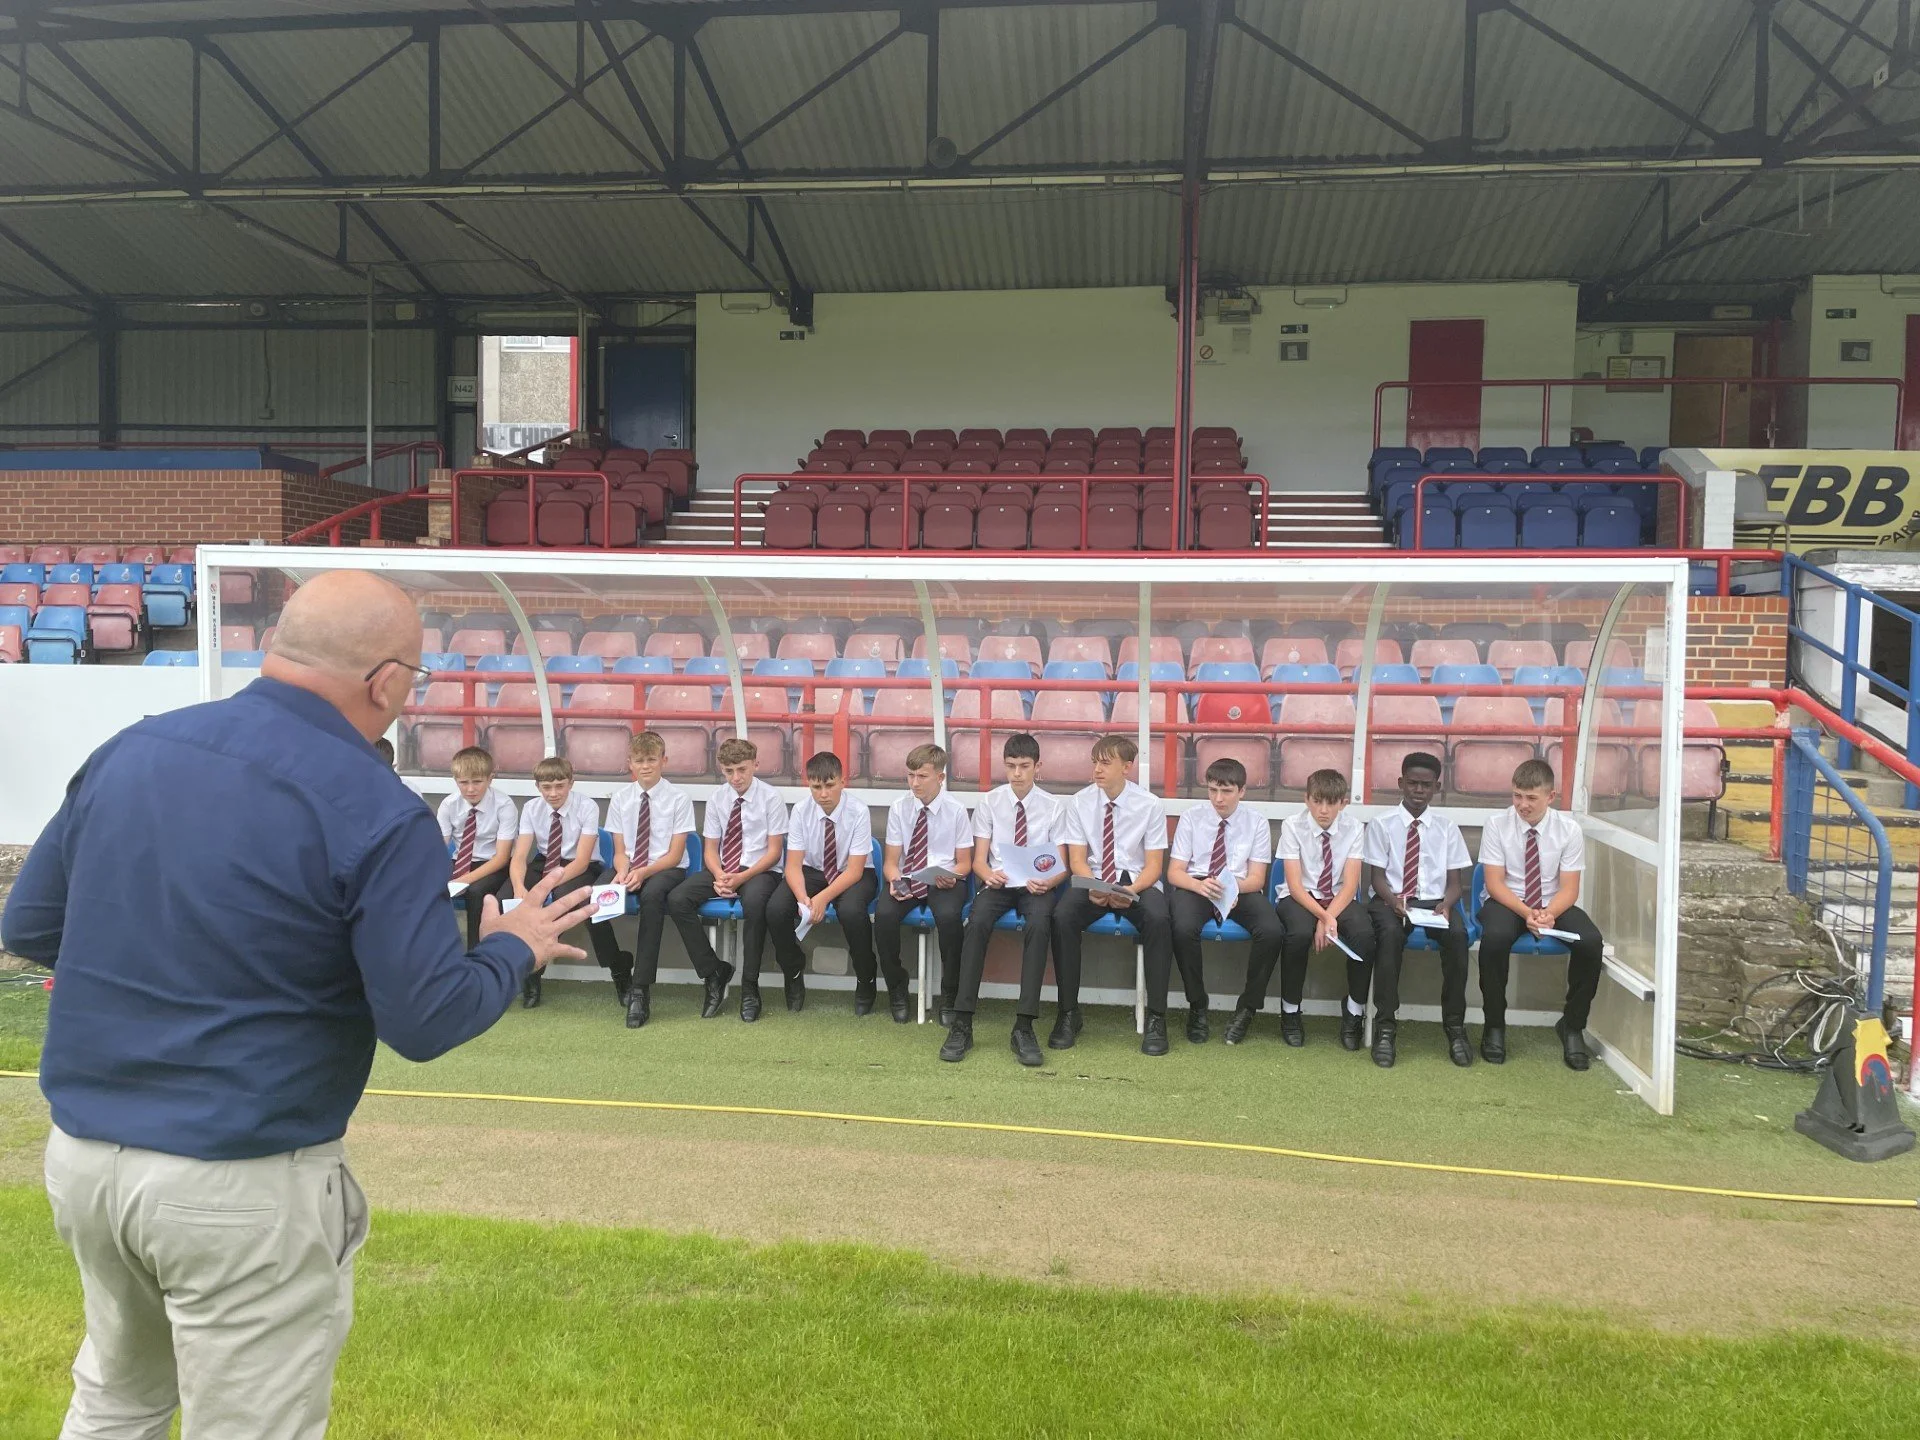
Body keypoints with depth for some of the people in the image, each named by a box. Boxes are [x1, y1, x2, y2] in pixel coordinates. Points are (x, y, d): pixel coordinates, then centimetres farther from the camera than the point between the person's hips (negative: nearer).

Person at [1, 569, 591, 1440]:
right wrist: (515, 949, 2)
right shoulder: (377, 814, -17)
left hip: (81, 1151, 7)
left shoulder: (128, 750, 1)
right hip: (240, 1187, -6)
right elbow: (426, 1022, -16)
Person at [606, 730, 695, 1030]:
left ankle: (641, 991, -36)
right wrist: (623, 871, -17)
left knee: (652, 894, -39)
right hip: (630, 868, 3)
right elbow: (620, 850, 6)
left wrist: (643, 873, -23)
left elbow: (674, 855, -6)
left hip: (666, 869, -3)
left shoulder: (678, 798, -3)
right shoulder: (620, 798, 7)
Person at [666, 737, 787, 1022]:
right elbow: (711, 848, 8)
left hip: (759, 870, -4)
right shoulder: (717, 799, 6)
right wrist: (719, 876, -14)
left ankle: (749, 987, -22)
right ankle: (714, 973, -7)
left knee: (754, 902, -39)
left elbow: (774, 851, -6)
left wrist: (742, 877, -19)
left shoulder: (771, 798, -5)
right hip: (722, 869, 4)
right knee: (677, 900, -21)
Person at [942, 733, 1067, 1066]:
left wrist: (1048, 882, -22)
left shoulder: (1052, 806, 4)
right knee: (977, 922, -33)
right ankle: (962, 1024, -29)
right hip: (997, 882, 1)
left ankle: (1024, 1028, -32)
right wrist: (989, 874, -21)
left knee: (1039, 925, -35)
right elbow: (979, 859, 4)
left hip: (1037, 885, 0)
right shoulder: (989, 801, 5)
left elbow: (1061, 865, 2)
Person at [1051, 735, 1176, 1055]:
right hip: (1093, 881, 1)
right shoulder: (1080, 803, 1)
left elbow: (1153, 866, -3)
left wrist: (1131, 891, -24)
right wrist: (1093, 888, -21)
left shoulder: (1149, 806, -3)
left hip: (1137, 883, -1)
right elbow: (1077, 860, 0)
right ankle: (1068, 1013, -15)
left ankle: (1156, 1018, -20)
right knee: (1062, 917, -29)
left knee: (1159, 920, -33)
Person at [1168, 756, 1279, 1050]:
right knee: (1183, 929, -35)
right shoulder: (1192, 816, 3)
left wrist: (1232, 887, -26)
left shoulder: (1256, 823, 4)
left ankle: (1247, 1009, -8)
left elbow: (1256, 878, -1)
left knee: (1271, 932, -30)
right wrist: (1199, 885, -24)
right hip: (1195, 886, -1)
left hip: (1241, 891, 1)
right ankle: (1198, 1007, -10)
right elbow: (1175, 872, 0)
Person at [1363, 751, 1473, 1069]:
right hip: (1390, 900, -2)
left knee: (1457, 934, -31)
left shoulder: (1447, 828, 10)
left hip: (1435, 902, 2)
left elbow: (1455, 882, 7)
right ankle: (1386, 1027, -28)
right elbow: (1377, 876, 0)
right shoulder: (1382, 824, 4)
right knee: (1390, 933, -36)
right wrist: (1393, 900, -21)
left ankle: (1454, 1027, -20)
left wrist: (1446, 904, -16)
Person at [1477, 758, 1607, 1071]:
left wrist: (1549, 914, -29)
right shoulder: (1497, 825, -9)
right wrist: (1526, 913, -28)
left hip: (1554, 906, 2)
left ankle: (1572, 1026, -5)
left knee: (1591, 942, -27)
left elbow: (1569, 889, -8)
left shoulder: (1569, 829, -6)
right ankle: (1494, 1025, -13)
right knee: (1495, 937, -35)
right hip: (1507, 903, -2)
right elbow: (1494, 883, -11)